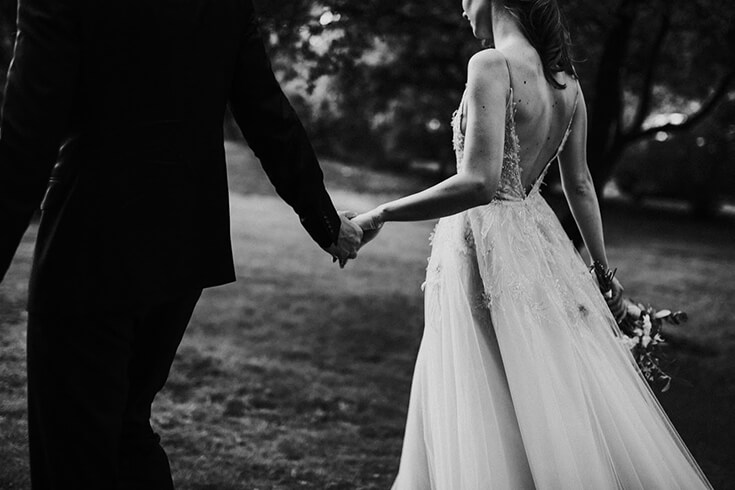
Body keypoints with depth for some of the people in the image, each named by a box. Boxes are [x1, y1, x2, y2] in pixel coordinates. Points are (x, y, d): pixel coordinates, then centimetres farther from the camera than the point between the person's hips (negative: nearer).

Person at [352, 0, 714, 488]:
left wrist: (381, 215, -19)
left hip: (484, 243, -8)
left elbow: (478, 183, -26)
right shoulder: (566, 81, 6)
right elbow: (580, 184, 14)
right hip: (538, 237, 8)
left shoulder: (492, 65, -17)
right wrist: (604, 271, 23)